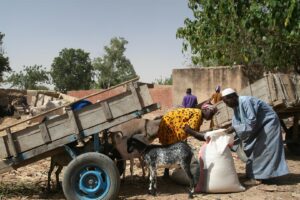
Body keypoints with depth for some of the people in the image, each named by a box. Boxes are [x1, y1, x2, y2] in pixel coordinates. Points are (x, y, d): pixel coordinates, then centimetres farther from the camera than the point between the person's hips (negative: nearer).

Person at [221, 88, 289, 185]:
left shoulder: (245, 101, -29)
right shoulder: (236, 106, 0)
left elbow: (252, 121, -33)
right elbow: (236, 123, 1)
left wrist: (234, 128, -32)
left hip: (268, 123, -10)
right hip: (259, 126, 10)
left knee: (261, 149, -11)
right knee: (250, 149, 10)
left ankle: (258, 177, -7)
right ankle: (253, 174, 17)